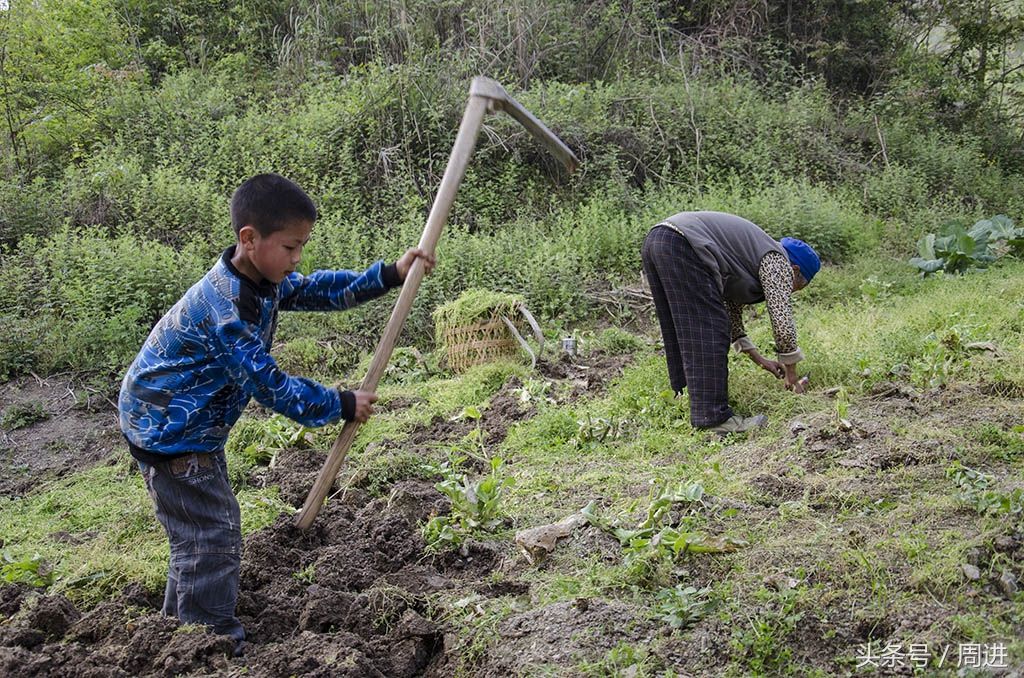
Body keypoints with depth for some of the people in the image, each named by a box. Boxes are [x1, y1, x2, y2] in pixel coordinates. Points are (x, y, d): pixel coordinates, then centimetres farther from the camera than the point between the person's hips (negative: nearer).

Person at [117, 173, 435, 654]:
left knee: (203, 532, 19)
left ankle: (184, 622, 34)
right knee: (212, 541, -6)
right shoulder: (226, 308, -30)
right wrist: (340, 406, -17)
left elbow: (315, 290, 10)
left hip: (195, 425, 10)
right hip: (169, 431, -10)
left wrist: (389, 275, 1)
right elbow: (266, 383, -26)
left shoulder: (263, 280, -2)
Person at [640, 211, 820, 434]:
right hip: (682, 247, -10)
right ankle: (713, 417, -7)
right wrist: (792, 376, 11)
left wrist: (760, 360, 39)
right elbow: (782, 323, 0)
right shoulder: (777, 261, 5)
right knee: (709, 333, -7)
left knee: (680, 334, 16)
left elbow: (731, 317, 36)